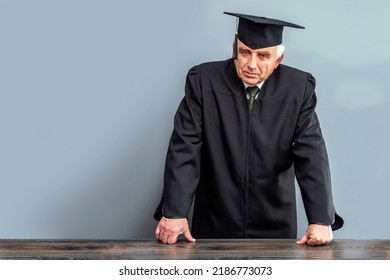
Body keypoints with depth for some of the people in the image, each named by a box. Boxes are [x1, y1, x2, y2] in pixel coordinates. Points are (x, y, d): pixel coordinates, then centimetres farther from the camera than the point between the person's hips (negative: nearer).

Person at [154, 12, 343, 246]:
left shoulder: (299, 88, -9)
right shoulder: (204, 80, -11)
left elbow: (312, 155, -11)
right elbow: (184, 148, -13)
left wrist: (321, 219, -20)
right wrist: (174, 212, -20)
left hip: (276, 225, 1)